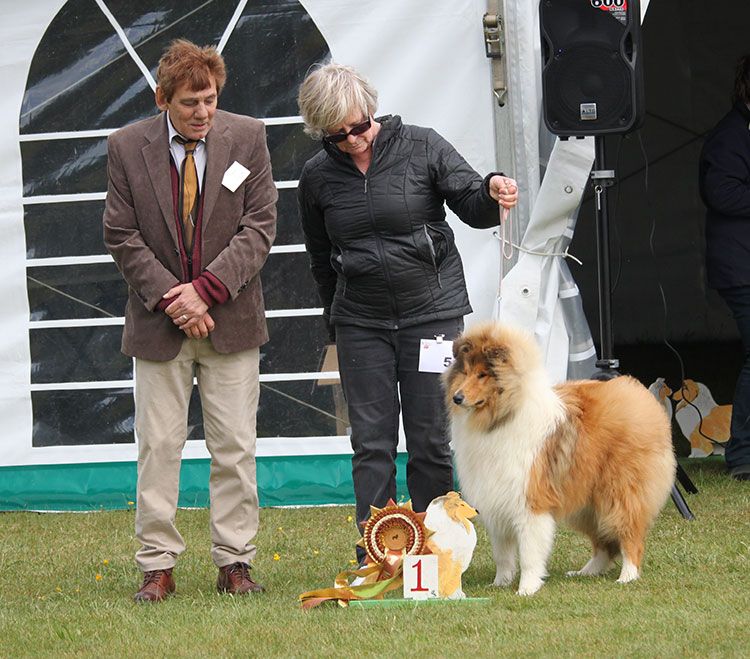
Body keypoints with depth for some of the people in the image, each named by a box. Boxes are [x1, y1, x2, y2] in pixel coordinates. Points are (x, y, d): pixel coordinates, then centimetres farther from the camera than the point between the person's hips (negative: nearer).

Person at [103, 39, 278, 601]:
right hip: (159, 322, 0)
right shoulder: (127, 147, -2)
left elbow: (260, 227, -3)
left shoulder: (247, 139, -1)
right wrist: (172, 299, -12)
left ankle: (235, 562, 10)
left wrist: (205, 289, -13)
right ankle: (158, 566, 7)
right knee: (158, 445, 1)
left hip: (230, 319, 1)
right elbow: (122, 237, -1)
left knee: (235, 447, 2)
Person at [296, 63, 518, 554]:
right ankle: (374, 559, 2)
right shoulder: (318, 177, 4)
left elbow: (471, 206, -4)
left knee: (431, 440, 0)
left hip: (433, 311, -2)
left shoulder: (422, 148, -4)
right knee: (372, 443, 0)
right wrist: (337, 321, 20)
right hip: (360, 324, 2)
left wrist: (492, 191, -26)